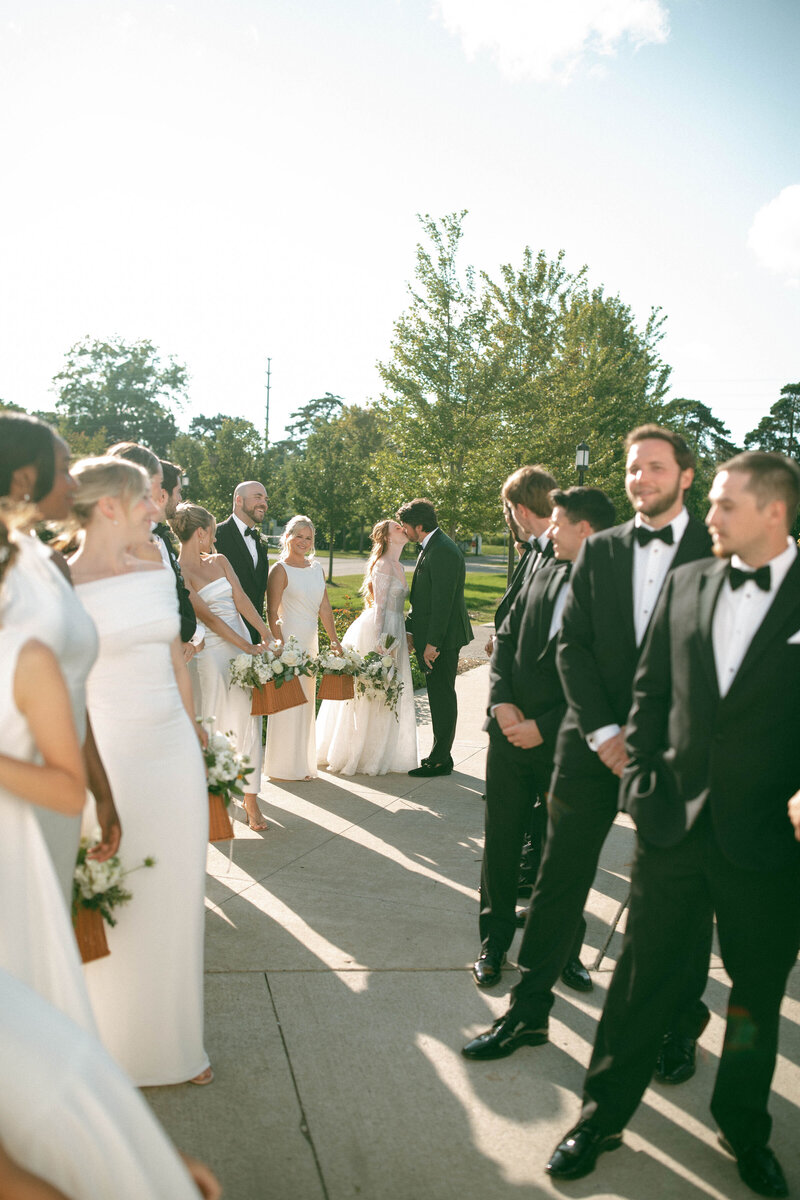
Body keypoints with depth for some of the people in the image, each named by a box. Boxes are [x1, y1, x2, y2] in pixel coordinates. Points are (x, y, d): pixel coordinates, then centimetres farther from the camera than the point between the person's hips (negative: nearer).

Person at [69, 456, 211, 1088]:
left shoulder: (158, 572, 7)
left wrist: (195, 744, 14)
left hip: (175, 751, 6)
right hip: (110, 759, -5)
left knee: (176, 903, 14)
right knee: (116, 911, 7)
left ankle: (175, 1040, 32)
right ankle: (118, 1050, 29)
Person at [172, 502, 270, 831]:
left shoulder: (219, 561, 13)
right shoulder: (179, 573, -8)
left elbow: (240, 599, 4)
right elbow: (208, 617, -13)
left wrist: (266, 633, -10)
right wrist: (248, 647, -15)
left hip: (243, 645, 6)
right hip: (212, 652, -6)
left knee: (248, 721, 4)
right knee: (215, 724, -1)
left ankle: (250, 797, 10)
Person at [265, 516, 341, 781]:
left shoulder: (317, 568, 12)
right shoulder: (280, 570, -8)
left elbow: (324, 608, 14)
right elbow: (272, 613, -12)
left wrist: (335, 640, 11)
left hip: (311, 642, 7)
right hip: (288, 641, -7)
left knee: (306, 702, 14)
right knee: (288, 701, -1)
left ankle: (302, 763, 25)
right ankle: (285, 766, 11)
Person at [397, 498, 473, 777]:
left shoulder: (443, 551, -18)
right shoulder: (430, 548, 14)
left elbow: (442, 601, -22)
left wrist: (432, 643, -21)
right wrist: (410, 630, 13)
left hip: (442, 639, -10)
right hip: (431, 638, 10)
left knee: (442, 698, -2)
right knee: (439, 698, 15)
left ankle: (440, 760, 7)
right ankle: (440, 755, 24)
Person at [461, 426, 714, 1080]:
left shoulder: (718, 549, -1)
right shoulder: (599, 549, 6)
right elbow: (572, 644, 3)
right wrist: (604, 732, -8)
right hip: (595, 741, 2)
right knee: (559, 881, 9)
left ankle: (680, 1027, 30)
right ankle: (527, 1011, 24)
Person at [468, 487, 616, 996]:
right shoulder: (546, 572, 5)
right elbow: (507, 638, 9)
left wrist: (544, 727, -14)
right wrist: (502, 702, -4)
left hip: (565, 743, -5)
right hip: (511, 730, 5)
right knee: (501, 842, 12)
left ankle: (566, 950, 31)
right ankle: (494, 943, 29)